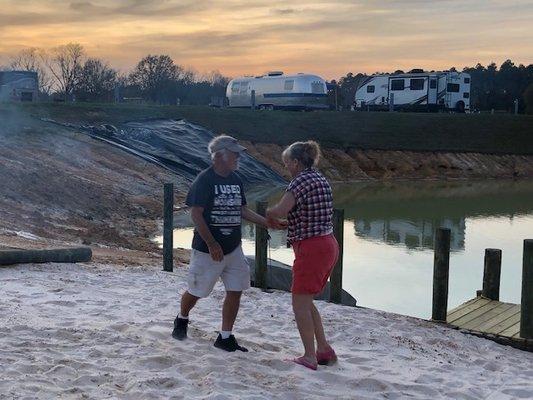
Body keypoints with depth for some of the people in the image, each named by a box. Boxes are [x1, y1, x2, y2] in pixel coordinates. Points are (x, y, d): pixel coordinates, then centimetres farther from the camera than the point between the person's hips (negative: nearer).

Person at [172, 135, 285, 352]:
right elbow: (196, 214, -16)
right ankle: (181, 320, 39)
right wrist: (212, 244, -19)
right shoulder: (204, 179, -14)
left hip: (233, 248, 6)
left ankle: (225, 338, 15)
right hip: (207, 250, -6)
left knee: (235, 291, 3)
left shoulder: (236, 180, 8)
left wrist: (268, 222, 4)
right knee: (196, 291, 9)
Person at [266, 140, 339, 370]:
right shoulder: (319, 178, 15)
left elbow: (280, 211, -24)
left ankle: (309, 357, 3)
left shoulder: (301, 180, -13)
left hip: (311, 248, -10)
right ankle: (324, 350, 21)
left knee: (300, 303, -1)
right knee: (306, 301, 18)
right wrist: (288, 222, 13)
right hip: (327, 245, 10)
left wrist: (268, 213, -2)